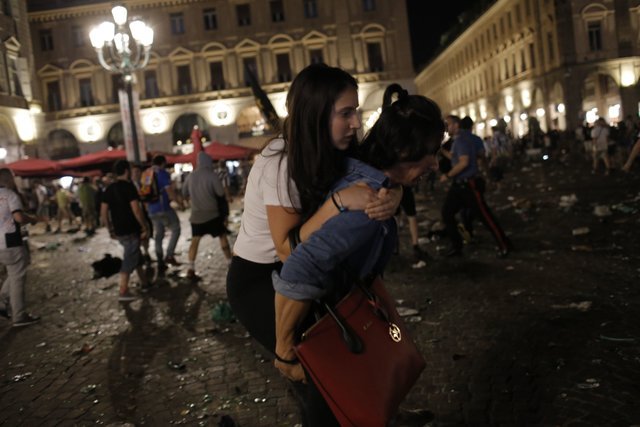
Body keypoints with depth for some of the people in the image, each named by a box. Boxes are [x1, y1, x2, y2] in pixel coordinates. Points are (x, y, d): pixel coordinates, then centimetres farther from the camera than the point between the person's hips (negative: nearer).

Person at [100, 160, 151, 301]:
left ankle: (144, 282, 31)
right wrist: (144, 227, -12)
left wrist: (110, 230, 17)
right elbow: (136, 210, -20)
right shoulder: (129, 187, -13)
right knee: (130, 260, -2)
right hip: (131, 230, -8)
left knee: (135, 255, 21)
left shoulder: (109, 189, 9)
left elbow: (103, 212, 9)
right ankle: (123, 292, -2)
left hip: (119, 231, 8)